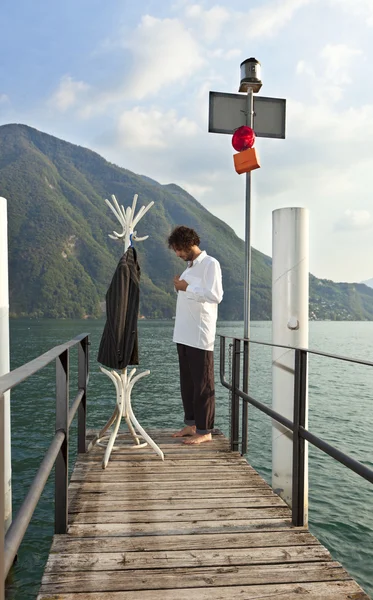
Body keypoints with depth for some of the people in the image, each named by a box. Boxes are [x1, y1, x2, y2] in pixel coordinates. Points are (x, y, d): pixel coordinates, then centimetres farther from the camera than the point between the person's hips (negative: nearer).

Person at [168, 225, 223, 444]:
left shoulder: (210, 264, -8)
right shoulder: (190, 266, 18)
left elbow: (215, 295, -19)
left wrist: (187, 288, -15)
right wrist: (180, 287, 6)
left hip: (200, 335, -9)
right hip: (184, 334, 9)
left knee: (203, 384, -2)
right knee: (187, 382, 13)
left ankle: (205, 431, 5)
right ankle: (192, 424, 23)